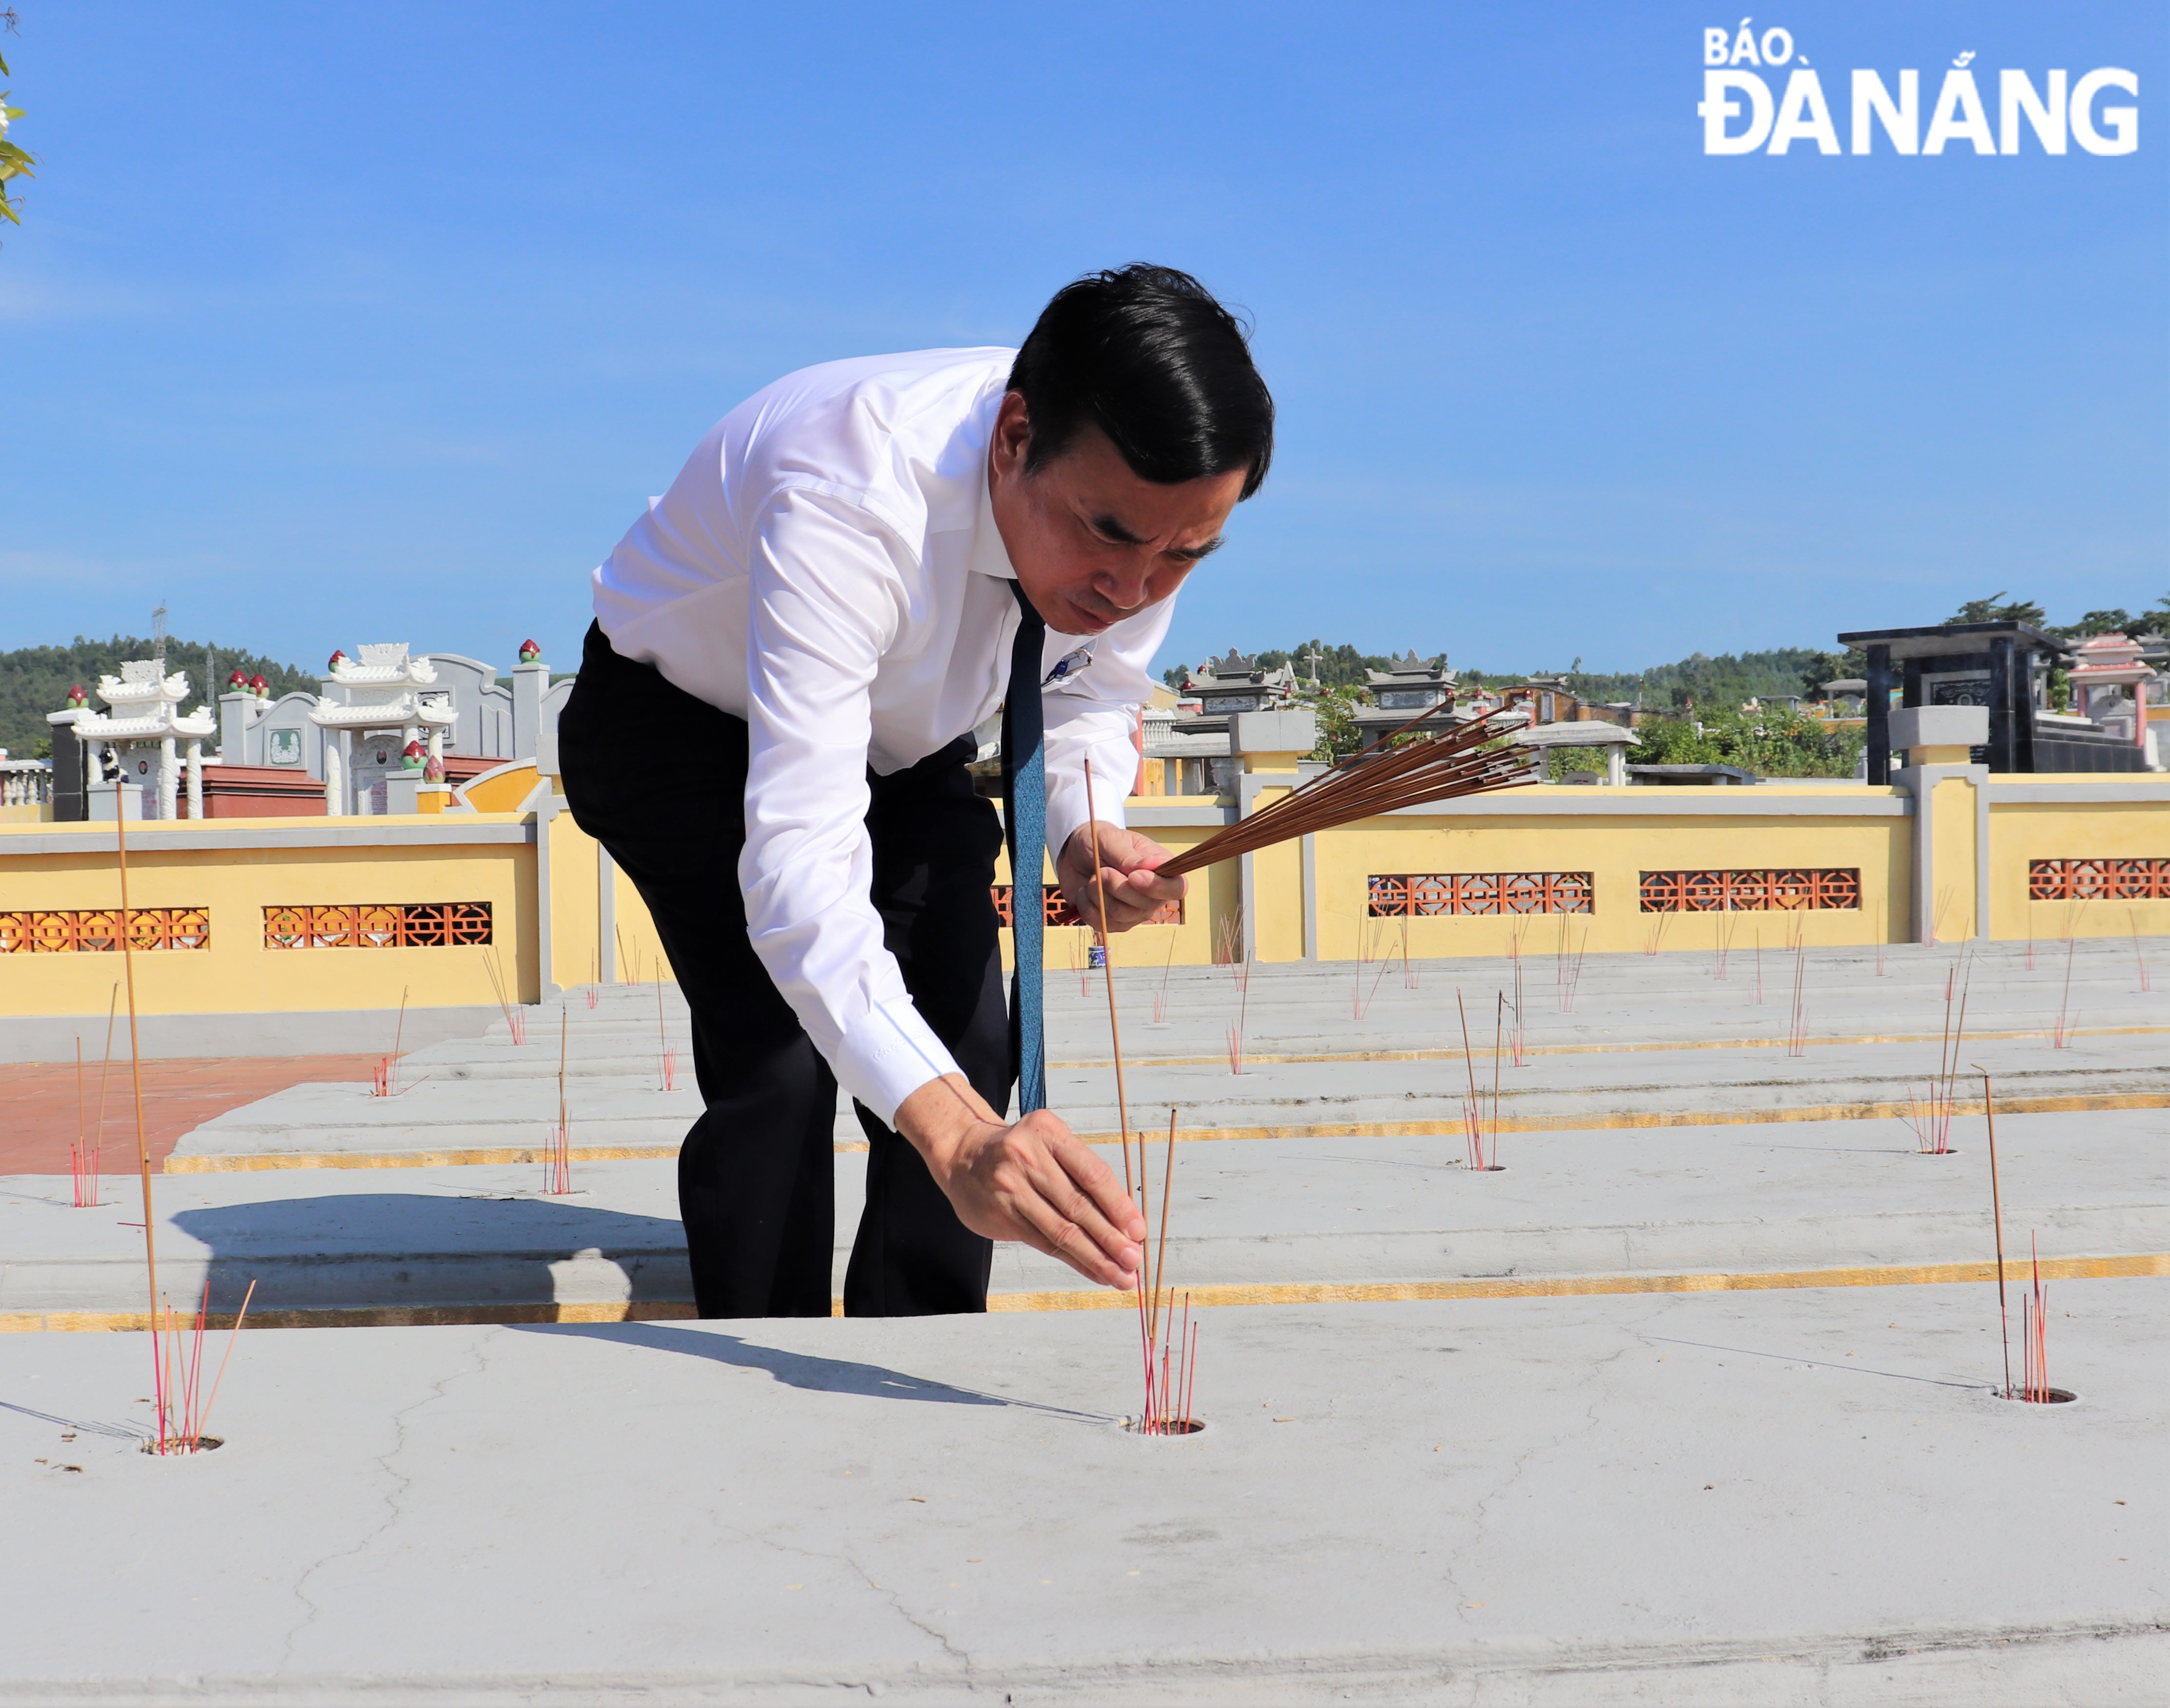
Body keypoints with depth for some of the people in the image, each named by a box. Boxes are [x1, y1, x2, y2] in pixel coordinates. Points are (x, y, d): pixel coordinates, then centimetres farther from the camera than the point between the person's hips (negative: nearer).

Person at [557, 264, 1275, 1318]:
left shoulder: (1140, 503, -25)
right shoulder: (848, 506, -45)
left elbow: (1089, 692, -3)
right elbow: (799, 858, -53)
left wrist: (1085, 829, -27)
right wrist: (956, 1139, -65)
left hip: (902, 739, 5)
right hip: (683, 717, -5)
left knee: (973, 1051, -6)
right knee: (779, 1062, -21)